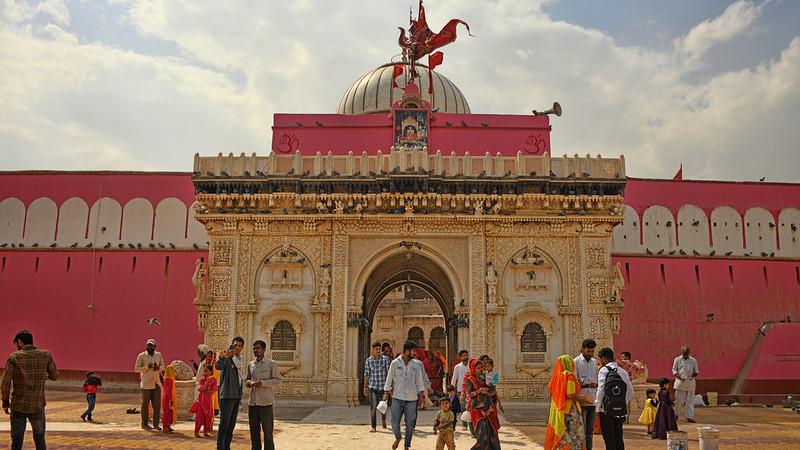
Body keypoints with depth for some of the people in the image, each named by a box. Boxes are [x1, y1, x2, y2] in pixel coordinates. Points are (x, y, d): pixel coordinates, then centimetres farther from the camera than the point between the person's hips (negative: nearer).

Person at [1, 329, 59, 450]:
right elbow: (55, 376, 7)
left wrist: (5, 403, 5)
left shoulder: (14, 357, -6)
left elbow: (5, 383, -7)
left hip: (18, 406, -1)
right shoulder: (45, 355, -1)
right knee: (39, 438, 17)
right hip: (38, 405, 1)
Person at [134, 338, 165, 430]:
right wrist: (147, 367, -17)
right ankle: (145, 424, 13)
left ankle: (156, 424, 9)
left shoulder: (159, 355, 9)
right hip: (146, 384, -4)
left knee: (157, 404, 2)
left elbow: (162, 366, 17)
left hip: (156, 383, 4)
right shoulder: (141, 356, -2)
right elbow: (136, 368, -2)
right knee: (145, 404, 2)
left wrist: (158, 367, -6)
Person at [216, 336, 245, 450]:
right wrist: (224, 356, -52)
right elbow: (218, 366, -32)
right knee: (223, 426, -7)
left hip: (236, 397, 8)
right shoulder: (226, 359, -8)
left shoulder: (239, 361, 17)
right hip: (226, 397, -8)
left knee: (231, 427, 11)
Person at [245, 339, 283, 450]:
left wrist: (262, 383, -16)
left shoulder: (271, 364, -2)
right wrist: (249, 383, -2)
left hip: (265, 402, -5)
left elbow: (278, 379, -5)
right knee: (254, 430, 10)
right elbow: (246, 379, 22)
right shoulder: (250, 365, 13)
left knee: (267, 430, -2)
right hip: (252, 402, 5)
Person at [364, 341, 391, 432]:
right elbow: (366, 374, 7)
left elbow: (389, 373, -3)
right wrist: (365, 388, 7)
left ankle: (383, 419, 43)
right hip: (372, 386, 0)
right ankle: (373, 427, -3)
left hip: (383, 386, 0)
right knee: (373, 406, -10)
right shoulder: (368, 361, 0)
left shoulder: (386, 359, -4)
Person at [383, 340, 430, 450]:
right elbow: (389, 379, 7)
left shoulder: (416, 364, 5)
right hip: (397, 397, -1)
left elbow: (420, 380, 10)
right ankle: (397, 438, 27)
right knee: (395, 421, -2)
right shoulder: (395, 363, 1)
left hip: (411, 399, 1)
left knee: (410, 423, 2)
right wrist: (386, 393, 7)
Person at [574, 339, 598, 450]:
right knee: (581, 431, -4)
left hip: (593, 402, 5)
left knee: (590, 431, 9)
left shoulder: (595, 362, 14)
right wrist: (588, 385, -24)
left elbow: (598, 381, 18)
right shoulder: (576, 362, -3)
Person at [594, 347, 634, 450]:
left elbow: (601, 391, -15)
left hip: (607, 411, -6)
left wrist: (597, 408, -6)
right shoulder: (623, 372, 11)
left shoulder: (604, 370, -8)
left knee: (609, 439, -2)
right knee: (618, 439, 13)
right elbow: (630, 392, 11)